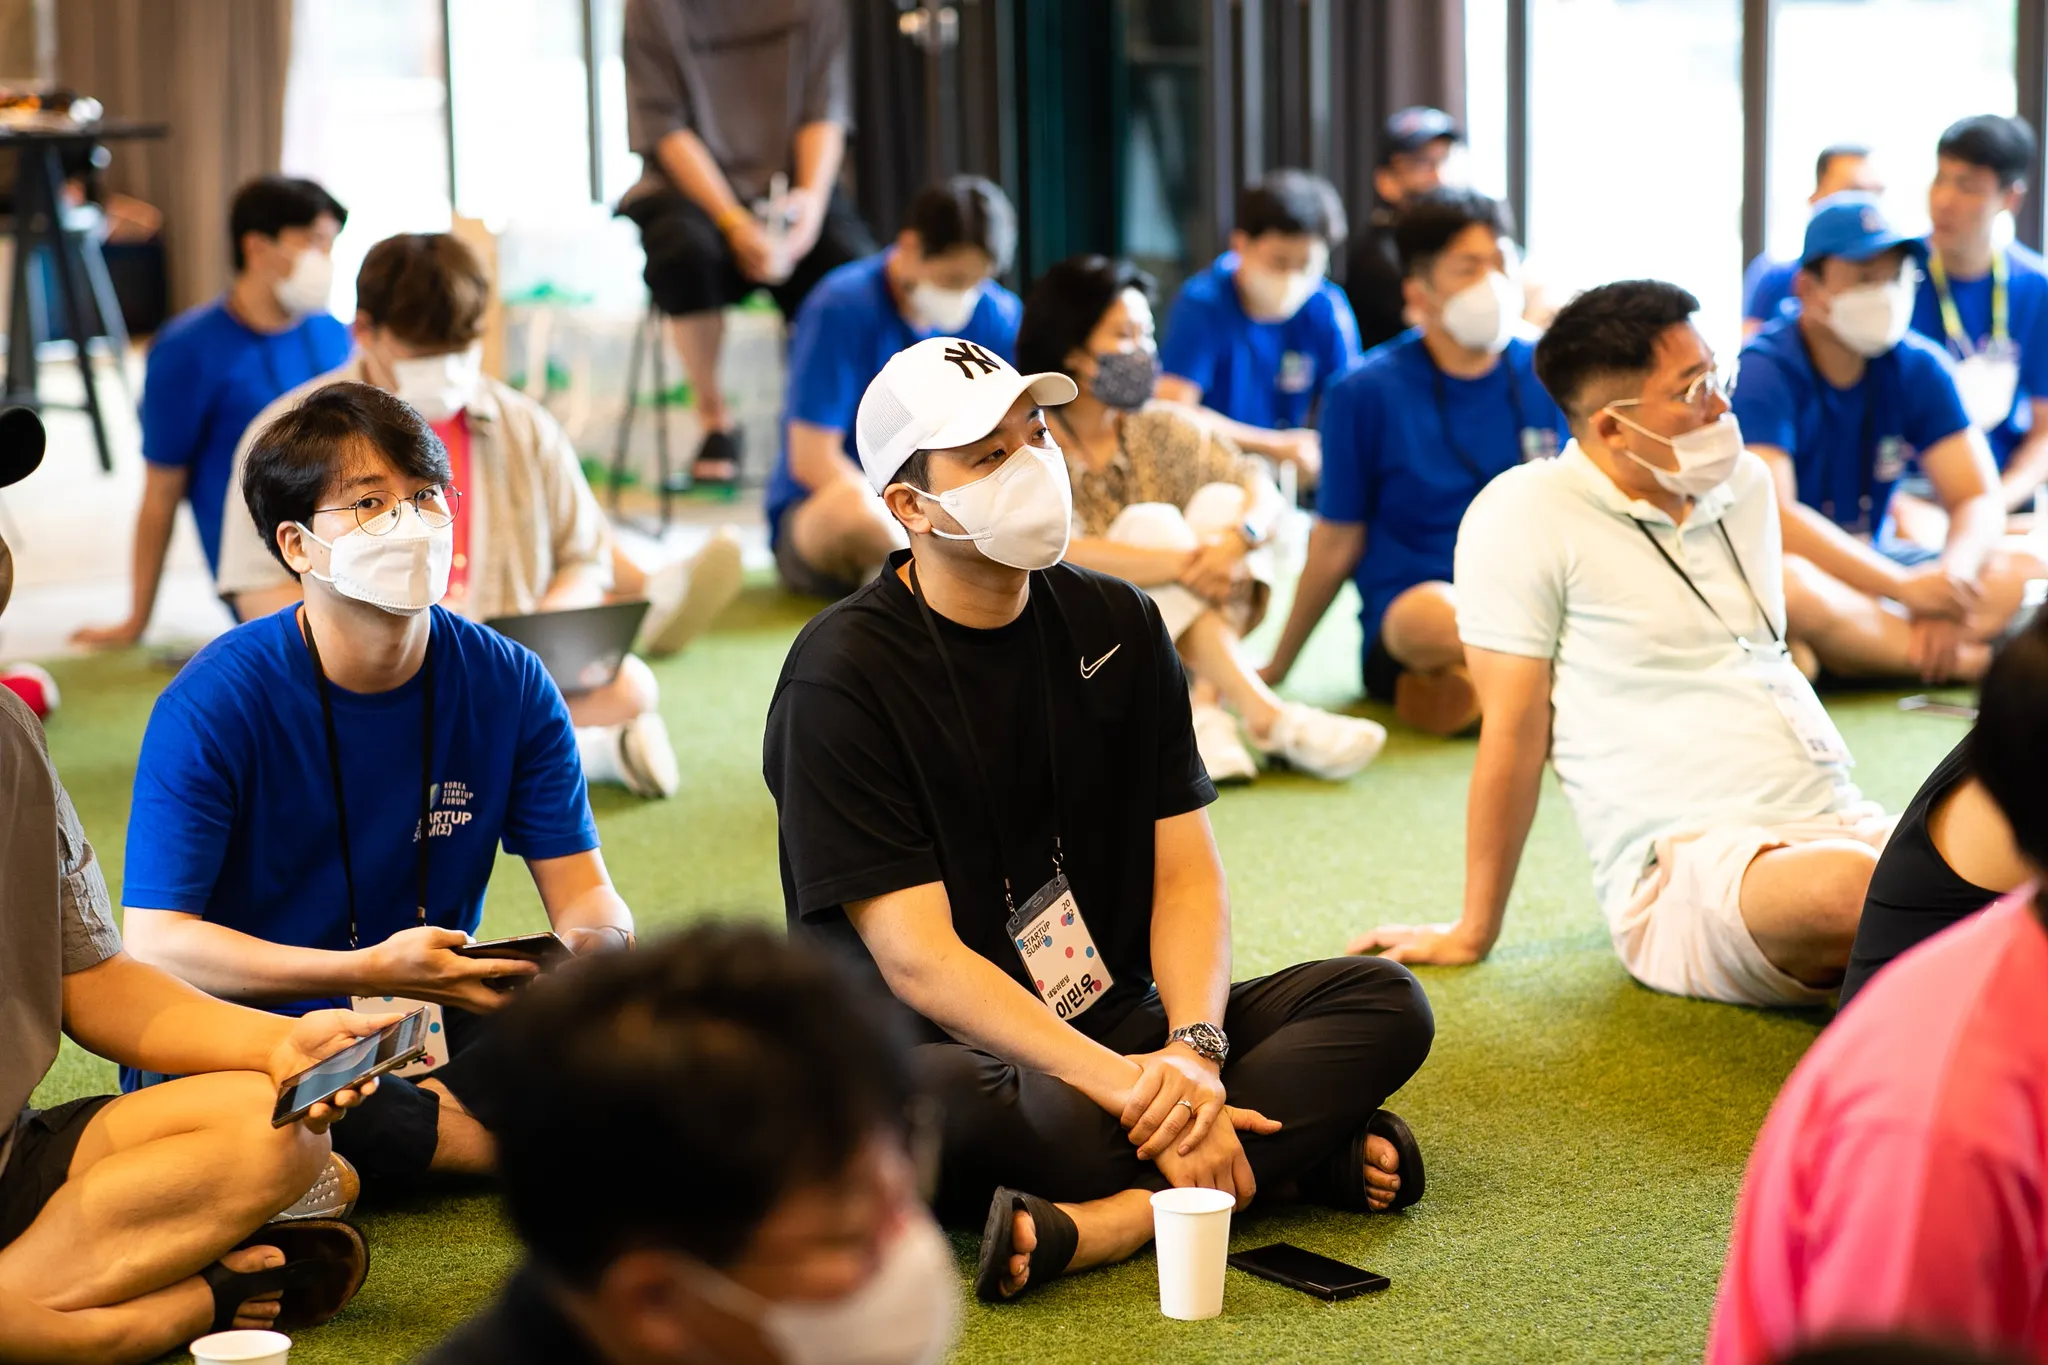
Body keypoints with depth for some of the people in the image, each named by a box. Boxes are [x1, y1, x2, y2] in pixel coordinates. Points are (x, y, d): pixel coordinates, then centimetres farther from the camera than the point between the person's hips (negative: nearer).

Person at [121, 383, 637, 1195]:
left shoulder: (509, 686, -2)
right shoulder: (215, 703, -14)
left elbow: (585, 894, 0)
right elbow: (155, 943, -20)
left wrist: (587, 946, -27)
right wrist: (370, 971, -32)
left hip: (432, 1029, 3)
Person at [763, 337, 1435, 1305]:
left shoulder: (1117, 626, 7)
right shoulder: (842, 676, -11)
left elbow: (1186, 872, 4)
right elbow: (915, 959, -18)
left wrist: (1191, 1049, -17)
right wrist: (1123, 1083, -28)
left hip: (1118, 1025, 6)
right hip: (943, 1047, -6)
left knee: (1386, 1002, -11)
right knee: (924, 1108, -40)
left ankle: (1105, 1221, -29)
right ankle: (1293, 1146, -23)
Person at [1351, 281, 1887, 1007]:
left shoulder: (1745, 481, 18)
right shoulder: (1525, 514, -4)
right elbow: (1515, 730, -4)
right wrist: (1473, 935, 0)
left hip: (1840, 823, 6)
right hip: (1686, 872, -6)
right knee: (1844, 889, -39)